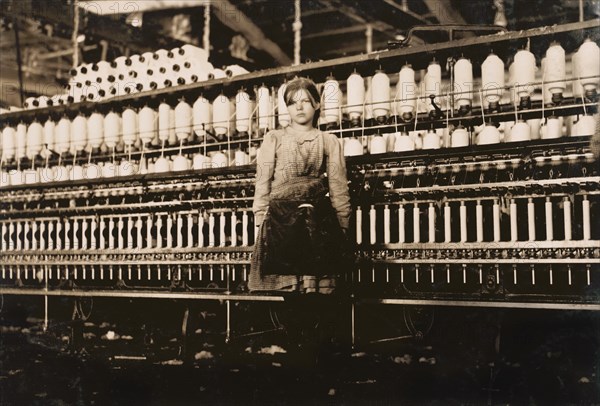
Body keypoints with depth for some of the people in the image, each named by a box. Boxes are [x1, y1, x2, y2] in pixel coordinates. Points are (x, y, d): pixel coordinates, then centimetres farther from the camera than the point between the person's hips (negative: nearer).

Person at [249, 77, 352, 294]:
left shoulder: (330, 142, 15)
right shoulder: (274, 139, 14)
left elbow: (338, 188, 11)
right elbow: (262, 182, 9)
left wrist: (342, 227, 3)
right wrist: (261, 221, -1)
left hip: (318, 221, 1)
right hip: (281, 220, 0)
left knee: (320, 288, -7)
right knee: (284, 288, -7)